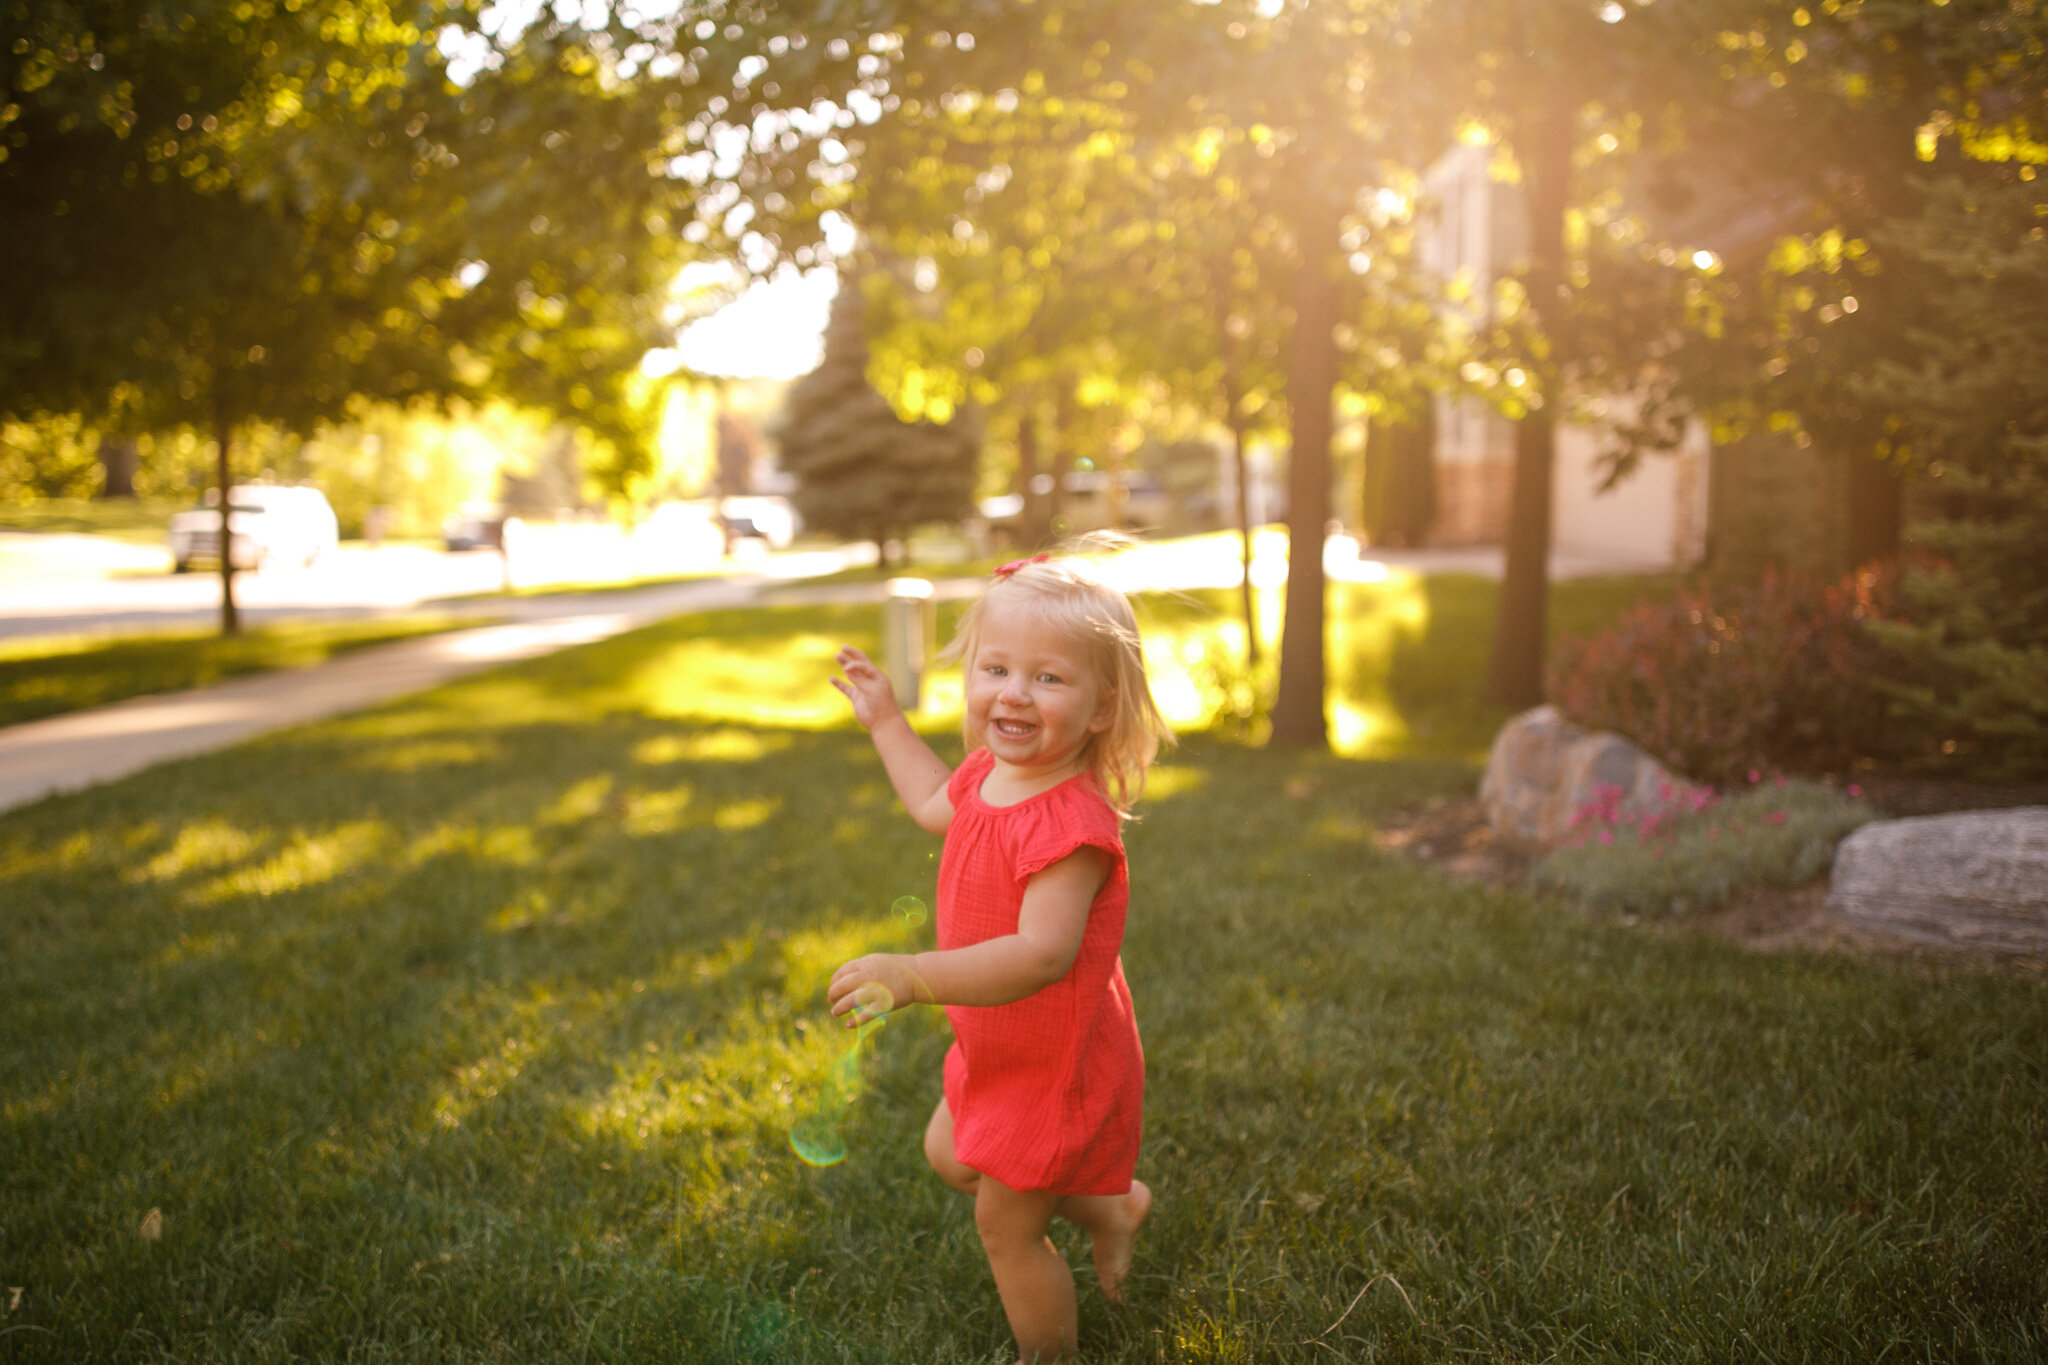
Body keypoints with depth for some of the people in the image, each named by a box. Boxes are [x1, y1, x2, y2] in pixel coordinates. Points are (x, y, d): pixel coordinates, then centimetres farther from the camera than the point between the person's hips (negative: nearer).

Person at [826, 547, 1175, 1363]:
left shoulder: (1071, 824, -35)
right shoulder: (992, 770, -6)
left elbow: (1043, 955, -45)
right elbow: (934, 807, 18)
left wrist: (914, 976, -53)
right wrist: (884, 721, 22)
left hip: (1057, 1063, -9)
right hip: (997, 1049, 9)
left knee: (1005, 1226, 8)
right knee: (948, 1155, 30)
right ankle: (1112, 1207, 44)